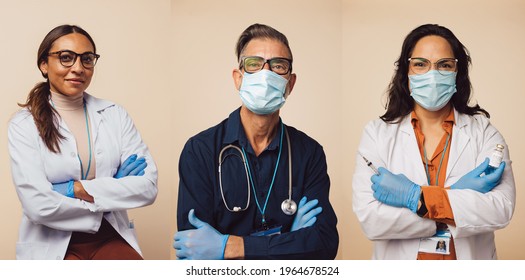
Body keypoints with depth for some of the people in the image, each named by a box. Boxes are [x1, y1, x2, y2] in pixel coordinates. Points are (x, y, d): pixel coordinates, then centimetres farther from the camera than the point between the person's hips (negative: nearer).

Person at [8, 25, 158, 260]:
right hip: (52, 246, -2)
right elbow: (39, 206, -14)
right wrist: (115, 187, -7)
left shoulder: (115, 115, 5)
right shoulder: (24, 124, -3)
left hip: (110, 238, 2)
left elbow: (148, 186, -5)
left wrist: (77, 189, -12)